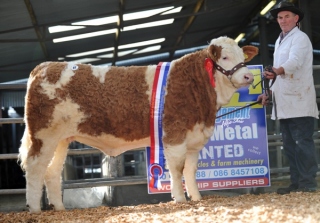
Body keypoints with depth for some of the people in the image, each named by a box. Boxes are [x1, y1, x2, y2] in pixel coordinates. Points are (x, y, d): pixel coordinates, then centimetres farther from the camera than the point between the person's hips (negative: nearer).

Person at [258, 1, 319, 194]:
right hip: (285, 103, 9)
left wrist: (277, 71, -43)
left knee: (302, 142, -10)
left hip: (299, 101, -9)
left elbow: (295, 61, -26)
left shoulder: (300, 38, -5)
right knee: (290, 144, 9)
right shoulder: (280, 41, 21)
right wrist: (270, 93, 24)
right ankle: (296, 183, 13)